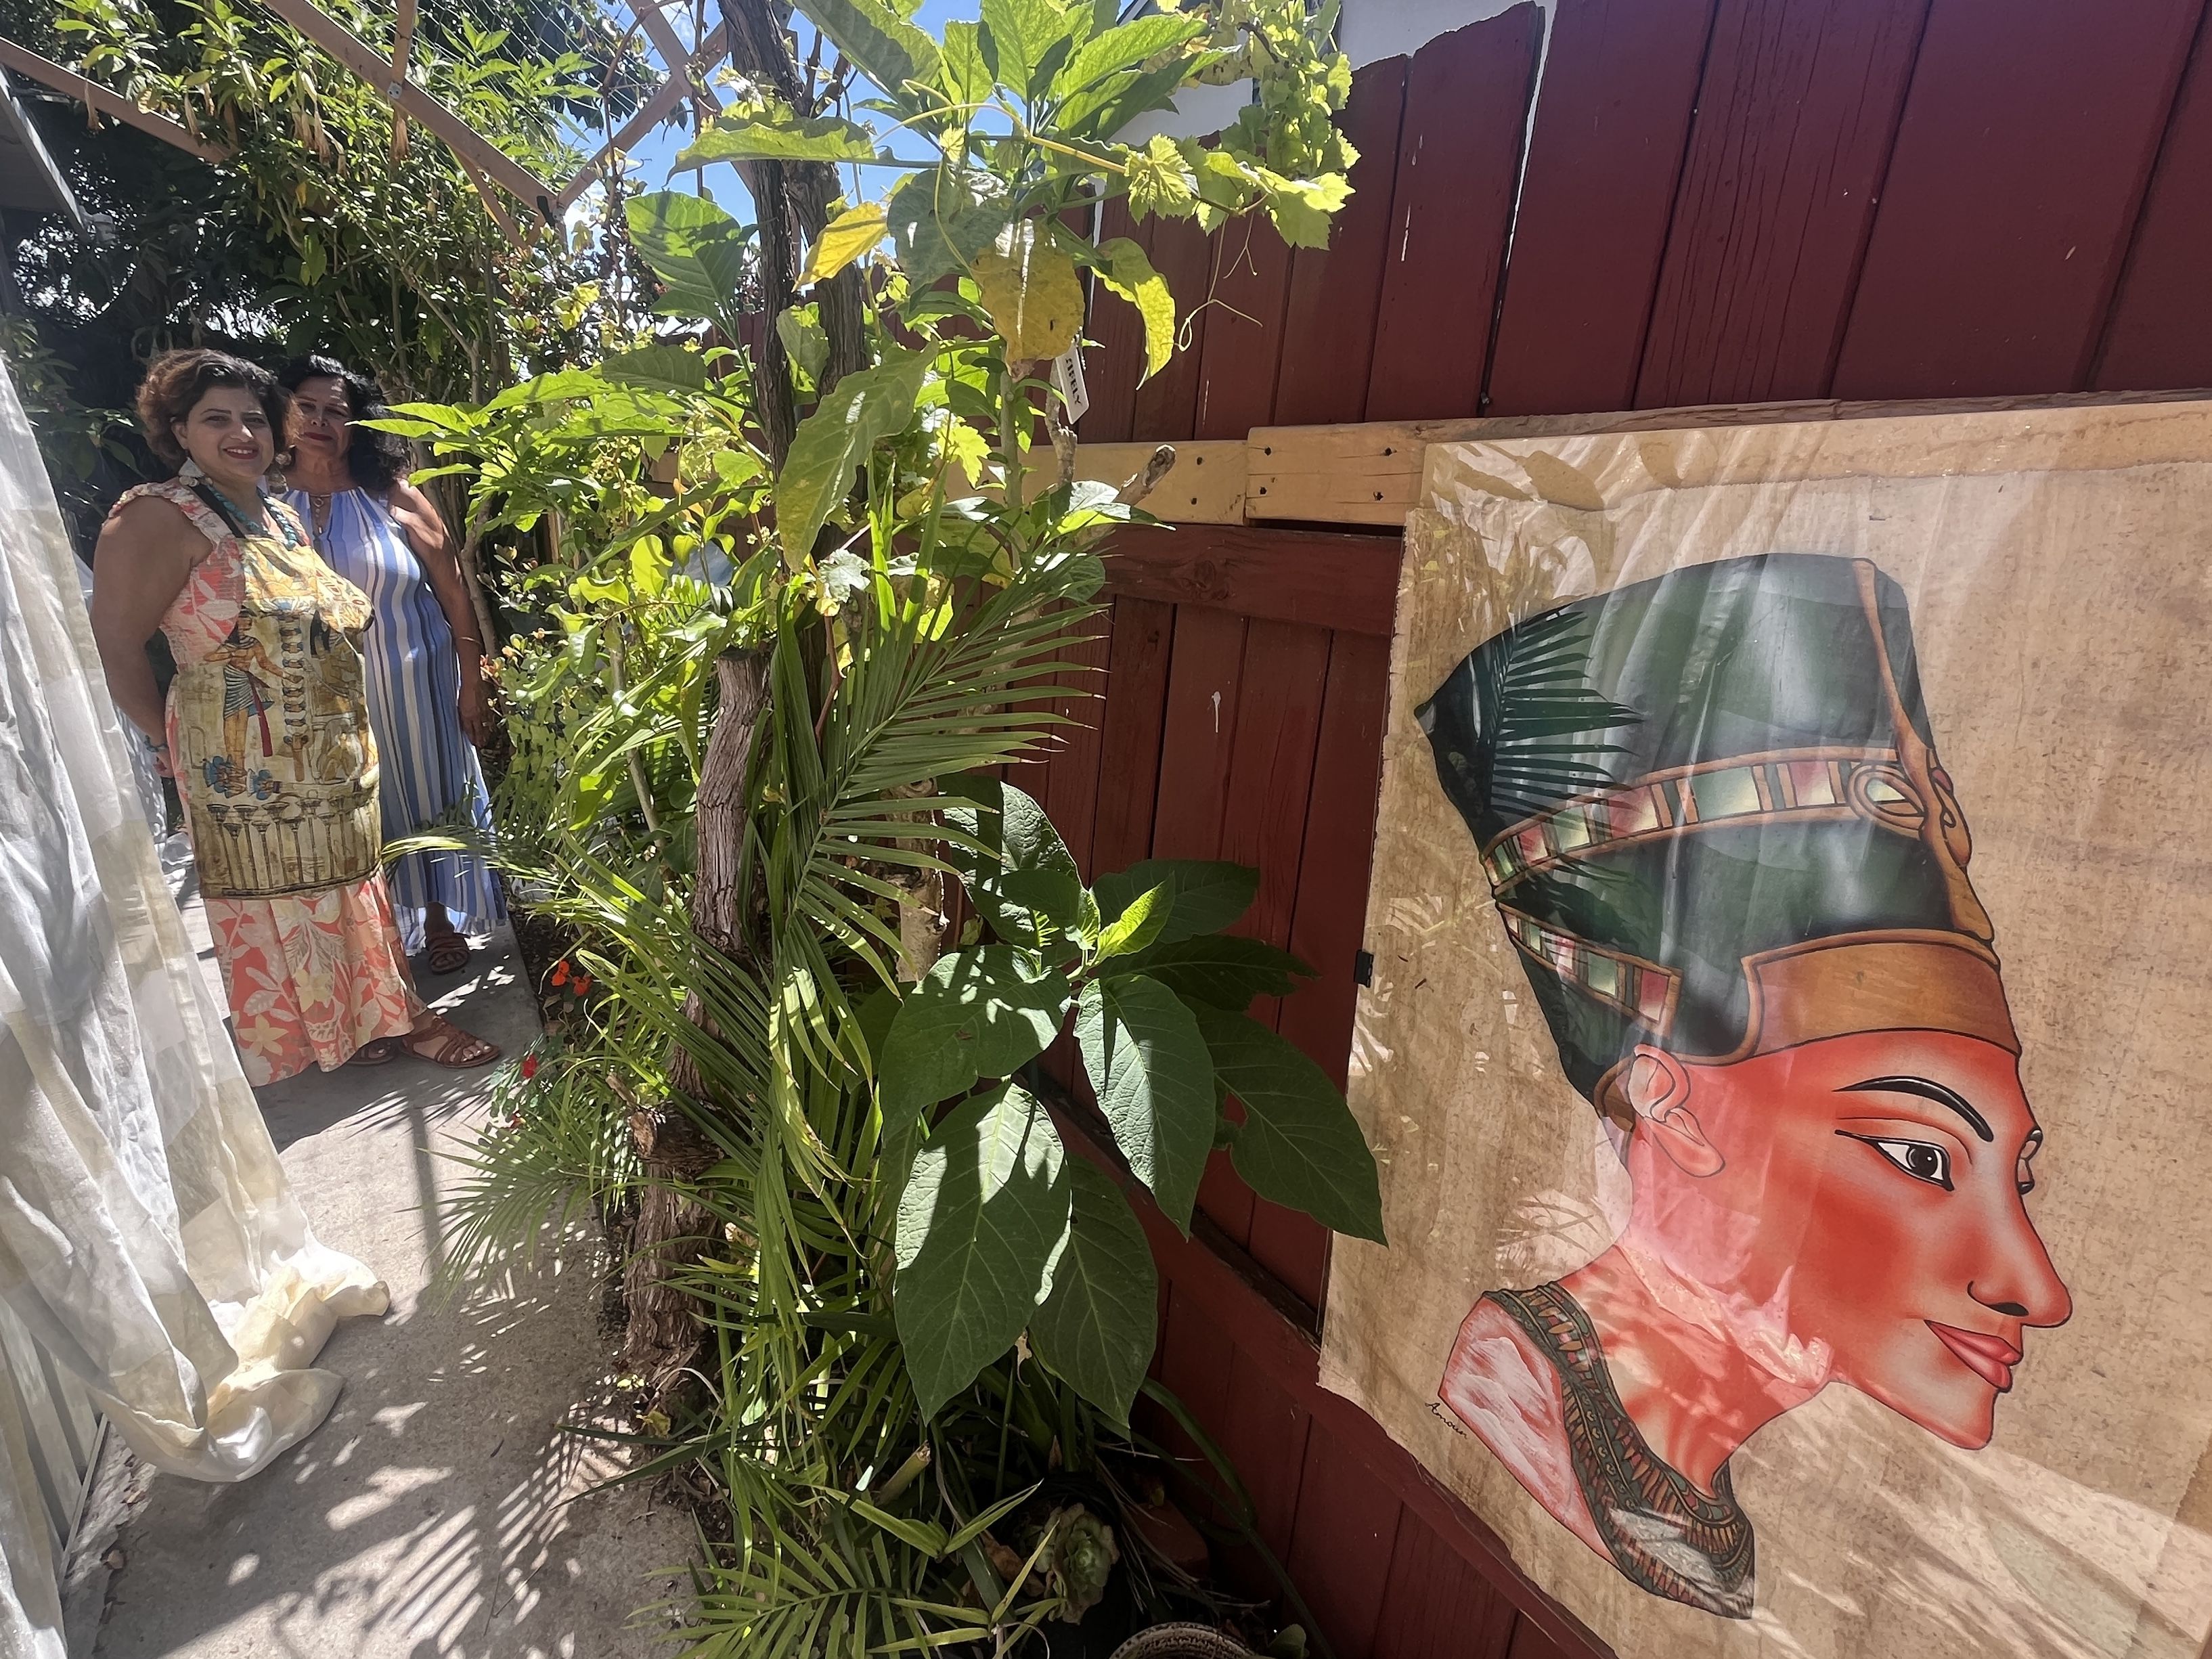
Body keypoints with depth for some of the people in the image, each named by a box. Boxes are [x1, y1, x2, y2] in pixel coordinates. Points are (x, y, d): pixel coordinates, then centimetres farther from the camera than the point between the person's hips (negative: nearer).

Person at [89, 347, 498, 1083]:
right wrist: (172, 741, -7)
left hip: (333, 755, 7)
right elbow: (114, 643, -12)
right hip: (245, 766, -7)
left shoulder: (283, 519, 12)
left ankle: (390, 1012, 23)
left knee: (349, 886, 13)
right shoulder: (160, 517, -11)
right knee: (274, 899, 6)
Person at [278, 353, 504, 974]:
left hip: (412, 683, -1)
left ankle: (439, 914, 28)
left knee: (427, 794, 10)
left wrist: (472, 682, -7)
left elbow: (454, 591, -4)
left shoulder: (391, 496, -4)